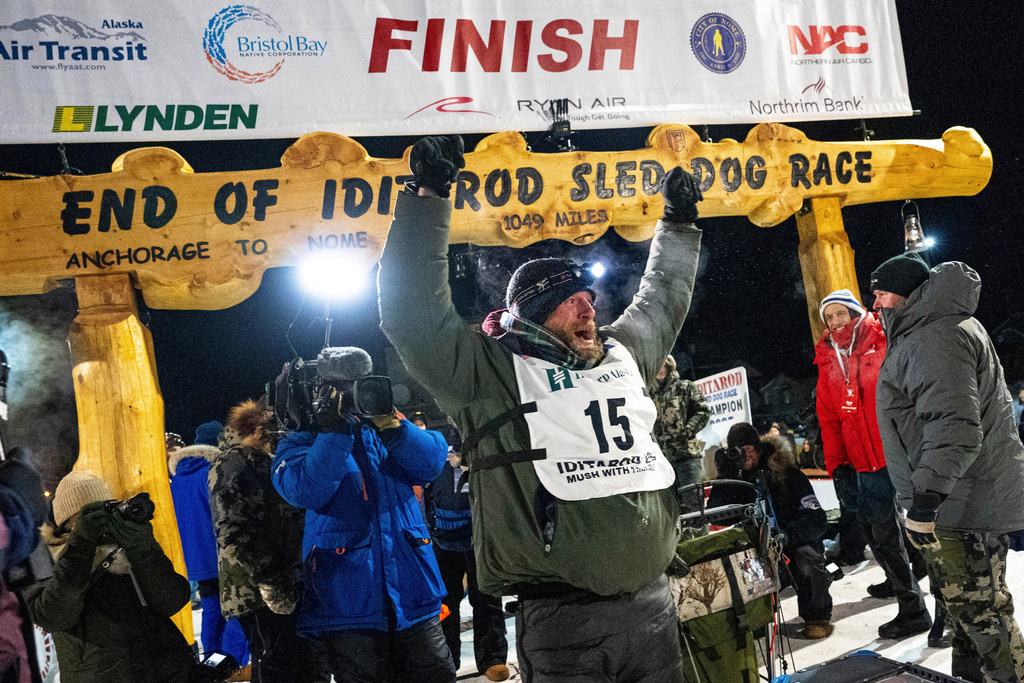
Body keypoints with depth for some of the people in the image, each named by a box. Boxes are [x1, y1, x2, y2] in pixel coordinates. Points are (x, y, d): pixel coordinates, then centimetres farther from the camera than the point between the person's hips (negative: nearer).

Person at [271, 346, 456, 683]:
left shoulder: (384, 430, 15)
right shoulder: (299, 444, 6)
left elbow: (431, 463, -2)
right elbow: (307, 491, -15)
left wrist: (394, 428, -17)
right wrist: (335, 431, -18)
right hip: (348, 602, -3)